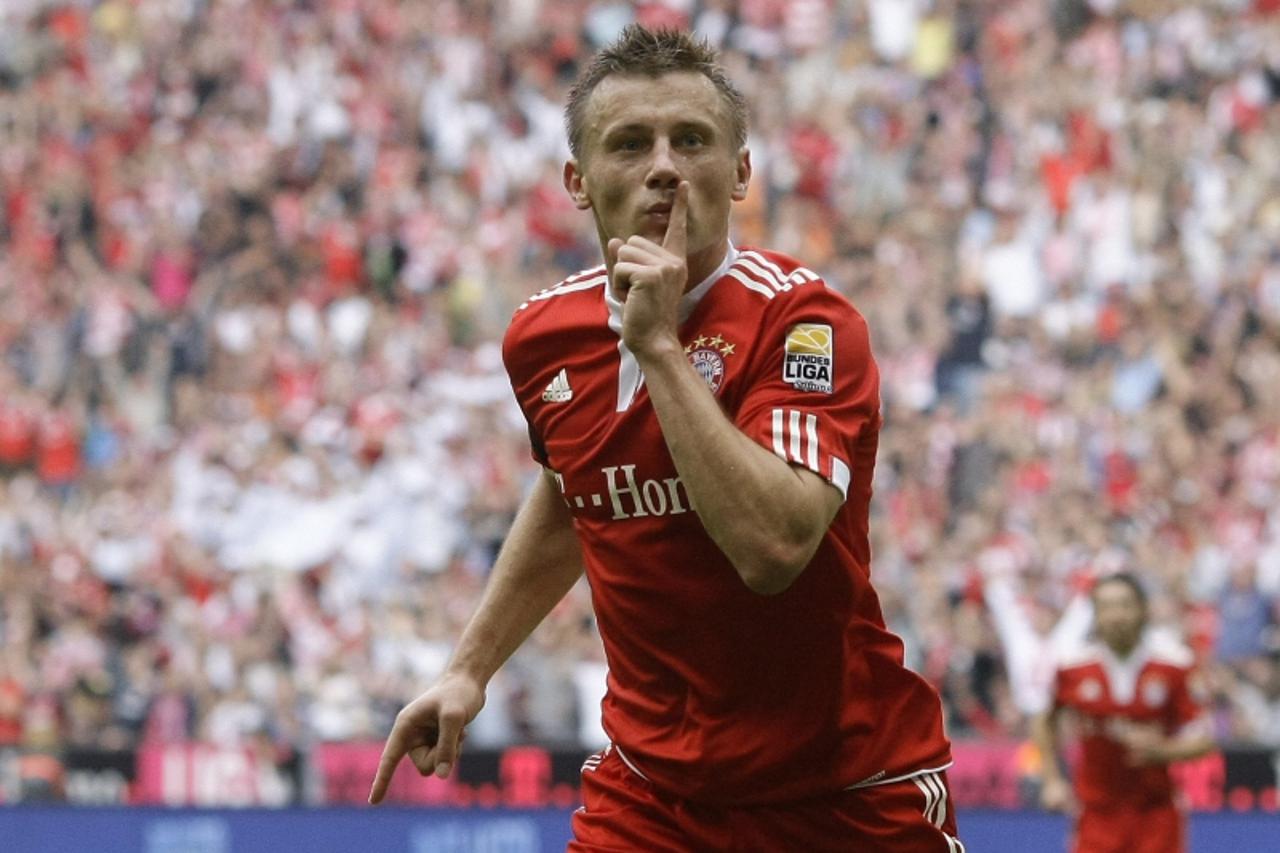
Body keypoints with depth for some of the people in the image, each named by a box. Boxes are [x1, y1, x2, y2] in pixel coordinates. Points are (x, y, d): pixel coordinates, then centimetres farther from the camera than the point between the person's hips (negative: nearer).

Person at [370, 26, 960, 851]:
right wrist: (471, 667, 19)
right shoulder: (542, 337, 0)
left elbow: (771, 547, -32)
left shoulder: (804, 319, -17)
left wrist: (660, 346, -28)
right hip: (648, 785, 4)